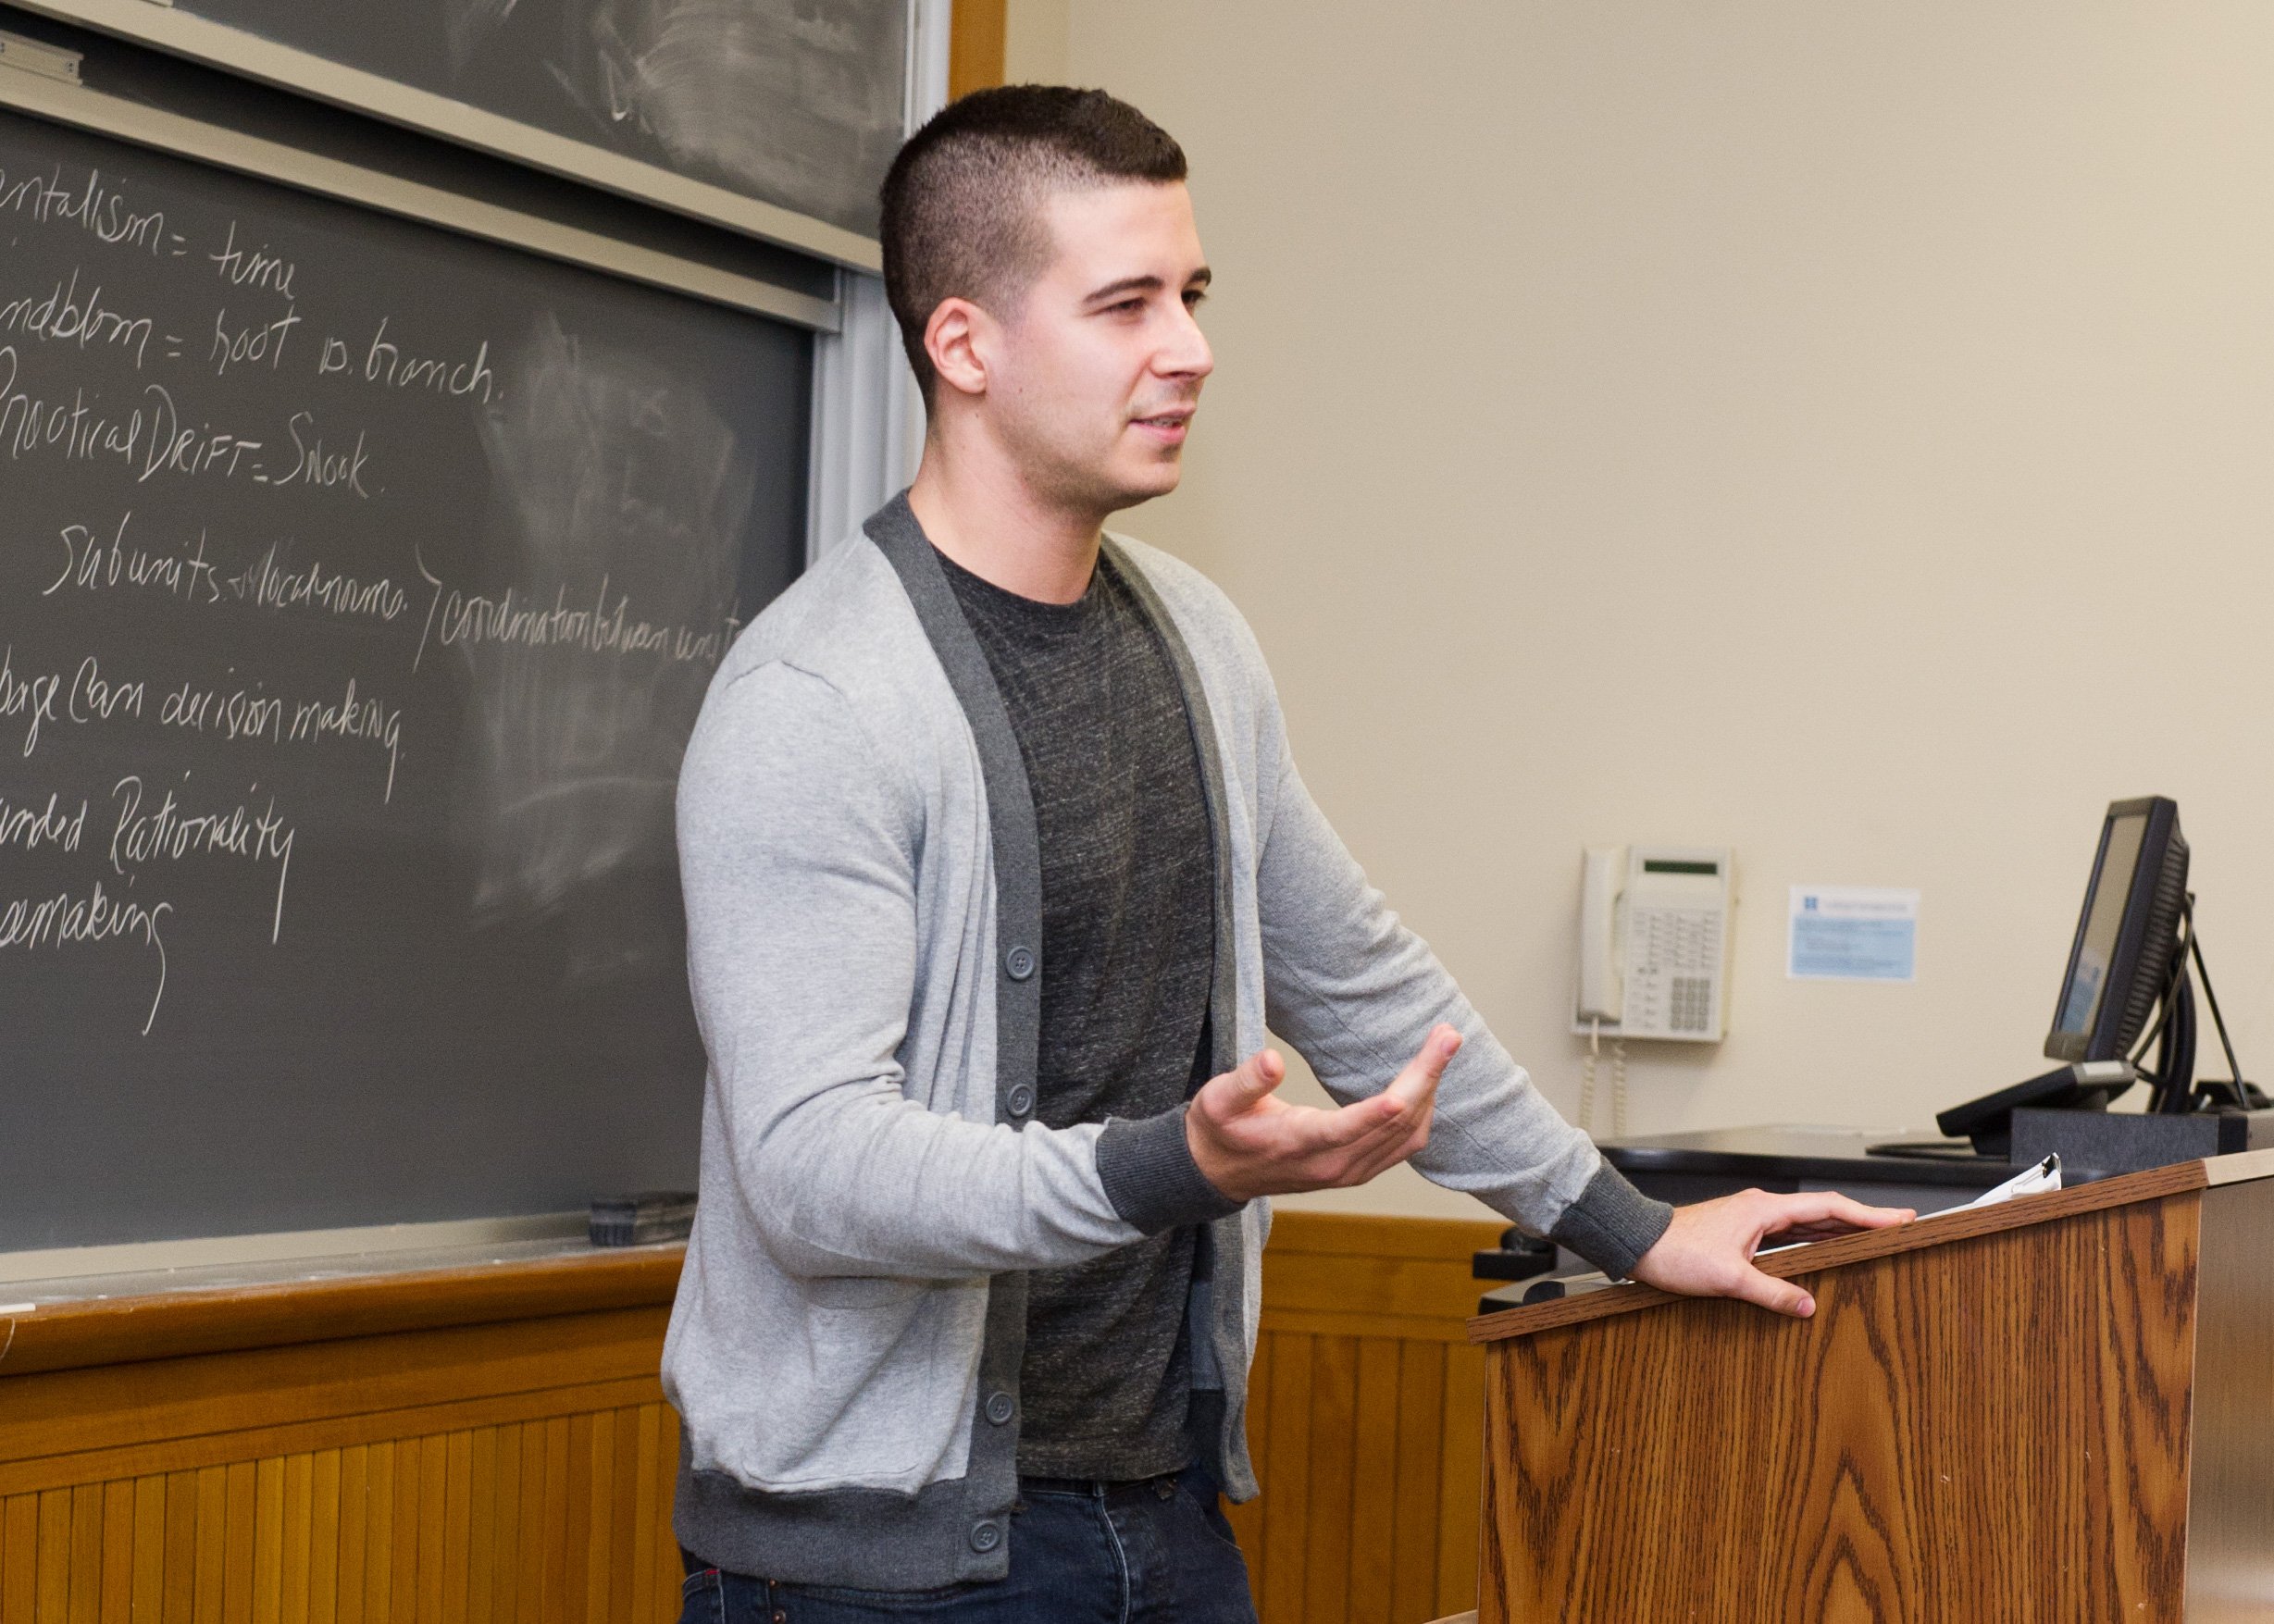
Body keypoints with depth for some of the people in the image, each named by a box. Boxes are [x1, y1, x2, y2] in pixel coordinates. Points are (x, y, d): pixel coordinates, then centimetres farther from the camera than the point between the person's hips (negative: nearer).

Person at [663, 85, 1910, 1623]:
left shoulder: (1198, 641, 8)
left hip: (1163, 1499, 7)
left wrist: (1633, 1231, 20)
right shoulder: (814, 703, -18)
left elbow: (1360, 979, 18)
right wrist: (1174, 1168, -37)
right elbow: (816, 1158, -24)